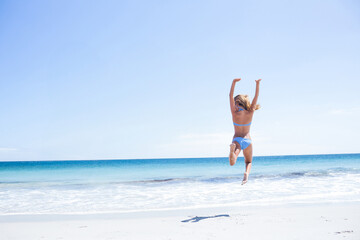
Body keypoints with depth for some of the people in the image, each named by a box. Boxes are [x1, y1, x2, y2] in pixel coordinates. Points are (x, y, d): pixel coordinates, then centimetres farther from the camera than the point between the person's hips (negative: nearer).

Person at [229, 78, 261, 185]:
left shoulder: (235, 113, -9)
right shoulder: (250, 113, -5)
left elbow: (231, 96, -7)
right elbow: (256, 97, 1)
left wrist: (234, 82, -8)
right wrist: (257, 84, 3)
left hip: (237, 140, -2)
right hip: (247, 140, 2)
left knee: (232, 163, -13)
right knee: (248, 162, 22)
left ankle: (233, 149, -44)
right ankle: (247, 173, -12)